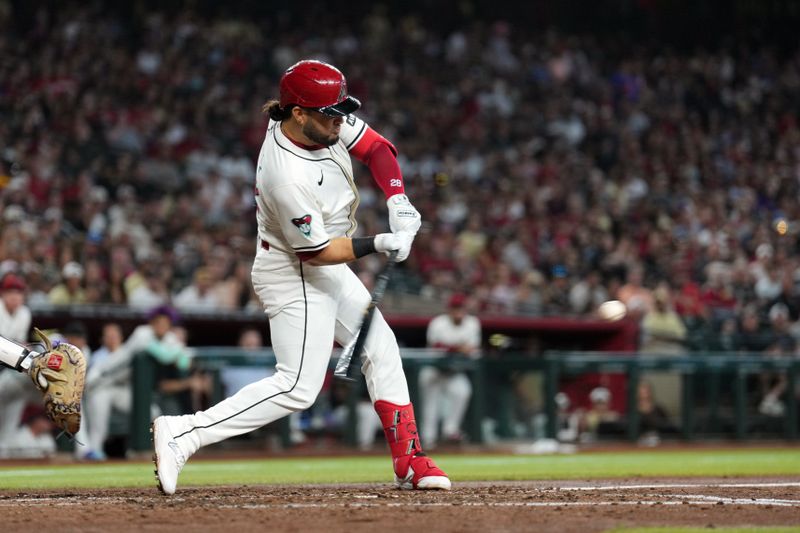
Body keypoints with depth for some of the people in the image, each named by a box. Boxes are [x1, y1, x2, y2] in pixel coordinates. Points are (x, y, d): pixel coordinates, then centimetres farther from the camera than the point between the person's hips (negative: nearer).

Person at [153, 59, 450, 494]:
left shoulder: (327, 123, -11)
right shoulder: (288, 177, -33)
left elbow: (377, 148, -1)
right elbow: (319, 251, -25)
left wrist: (397, 201, -16)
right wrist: (378, 244, -28)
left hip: (325, 272, 10)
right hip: (296, 278, -10)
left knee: (382, 351, 14)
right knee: (298, 386, -13)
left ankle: (410, 461, 21)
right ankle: (183, 433, -14)